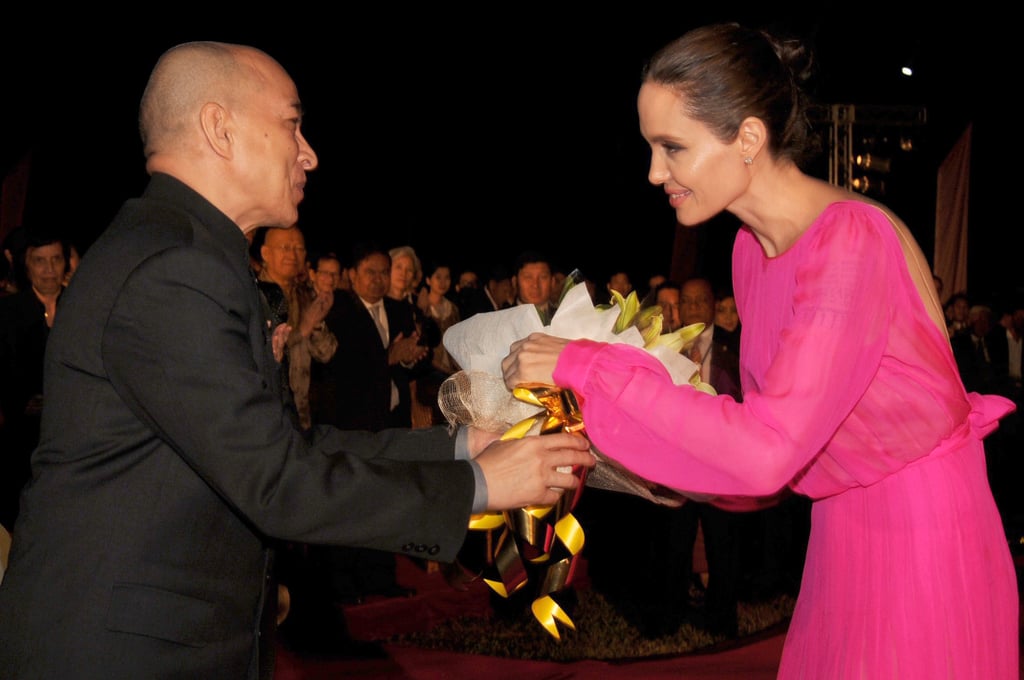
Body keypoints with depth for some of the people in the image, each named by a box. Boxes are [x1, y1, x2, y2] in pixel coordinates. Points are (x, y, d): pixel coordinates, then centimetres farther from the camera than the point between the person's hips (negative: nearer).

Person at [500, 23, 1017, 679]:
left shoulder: (854, 241, -24)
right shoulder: (752, 248, 2)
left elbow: (767, 451, -30)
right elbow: (762, 422, 6)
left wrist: (589, 366, -27)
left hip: (924, 540, -7)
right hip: (842, 533, 7)